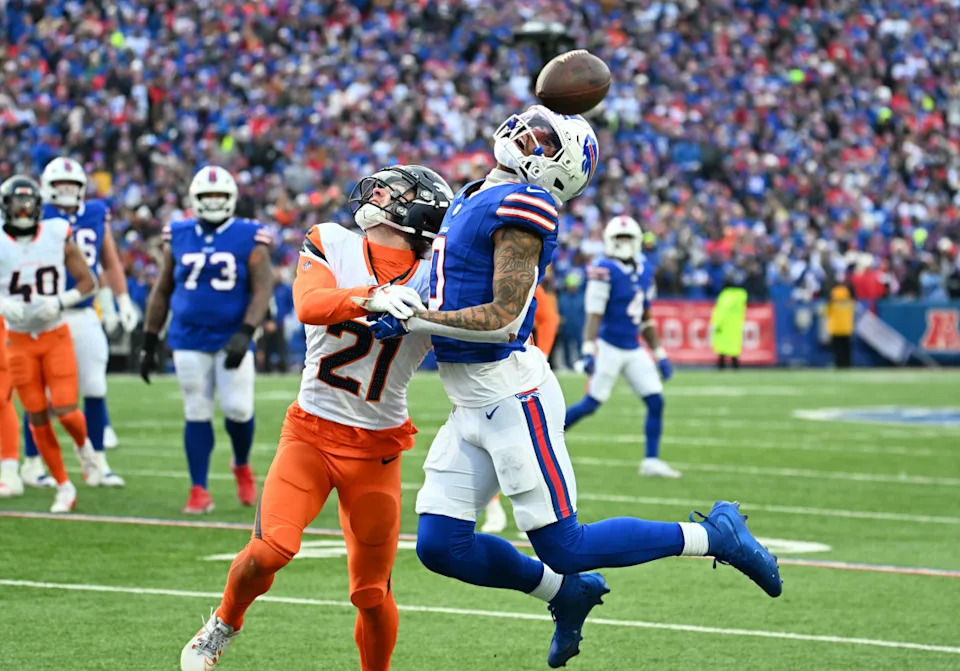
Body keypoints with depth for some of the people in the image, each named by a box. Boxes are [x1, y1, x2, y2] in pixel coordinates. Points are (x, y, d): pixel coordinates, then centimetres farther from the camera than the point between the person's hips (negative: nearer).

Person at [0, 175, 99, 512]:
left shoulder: (58, 236, -5)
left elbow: (88, 281, 2)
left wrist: (60, 302, -15)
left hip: (56, 336, 0)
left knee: (65, 411, -11)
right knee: (37, 417, 2)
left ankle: (83, 446, 24)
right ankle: (64, 487, 16)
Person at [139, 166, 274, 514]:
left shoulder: (249, 237, -3)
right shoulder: (178, 237, 5)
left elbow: (263, 289, -8)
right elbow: (162, 292, 12)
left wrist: (246, 333, -21)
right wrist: (149, 343, 11)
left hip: (231, 339, -2)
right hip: (189, 341, 2)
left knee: (238, 409, -6)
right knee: (197, 415, 2)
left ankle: (242, 467, 24)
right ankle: (199, 491, 8)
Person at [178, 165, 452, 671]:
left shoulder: (430, 283, -1)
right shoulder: (331, 245, -1)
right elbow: (309, 305, -20)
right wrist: (371, 300, -37)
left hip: (376, 450, 0)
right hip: (311, 433, 0)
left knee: (372, 594, 0)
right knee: (271, 549, -18)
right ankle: (222, 628, 11)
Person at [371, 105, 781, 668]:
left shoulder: (520, 206, -16)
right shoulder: (476, 197, 13)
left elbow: (504, 320, -20)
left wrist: (413, 319, -19)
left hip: (511, 397, -9)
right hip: (471, 406, 9)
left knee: (565, 548, -3)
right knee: (441, 546, 4)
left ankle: (716, 535, 11)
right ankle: (567, 592, 23)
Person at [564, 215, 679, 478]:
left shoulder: (645, 271, 9)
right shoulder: (604, 271, -13)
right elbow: (594, 315, -17)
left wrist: (660, 355, 16)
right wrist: (588, 351, -26)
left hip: (634, 350, 7)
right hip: (609, 348, -7)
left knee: (656, 402, -2)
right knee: (590, 404, -5)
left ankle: (651, 461, 2)